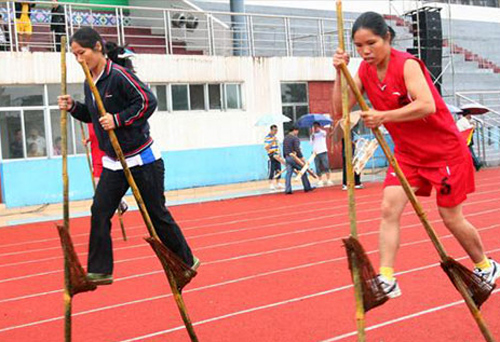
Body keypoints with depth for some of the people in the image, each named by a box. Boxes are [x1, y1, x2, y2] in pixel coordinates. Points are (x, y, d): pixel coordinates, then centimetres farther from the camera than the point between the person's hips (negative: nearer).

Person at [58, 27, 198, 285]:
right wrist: (73, 107, 4)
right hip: (113, 162, 7)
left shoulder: (118, 75, -17)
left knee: (156, 213, 2)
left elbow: (148, 101, -21)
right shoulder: (89, 84, 7)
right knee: (99, 211, -2)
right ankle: (99, 271, 6)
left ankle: (187, 262, 19)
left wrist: (117, 120, -24)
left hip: (142, 159, -7)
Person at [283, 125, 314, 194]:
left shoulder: (285, 138, 16)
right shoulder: (295, 138, -10)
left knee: (288, 173, 3)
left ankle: (287, 190, -3)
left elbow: (284, 149, 18)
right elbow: (297, 149, -18)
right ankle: (307, 187, 11)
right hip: (294, 157, -7)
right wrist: (301, 157, -15)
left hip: (287, 157, 7)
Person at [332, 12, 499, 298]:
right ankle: (387, 280, -9)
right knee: (389, 209, -12)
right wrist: (340, 73, -18)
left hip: (444, 149, -5)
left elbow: (427, 105, -35)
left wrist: (384, 116, -41)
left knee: (452, 218, 4)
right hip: (407, 153, 6)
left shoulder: (407, 64, -21)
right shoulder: (365, 70, -2)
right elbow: (341, 108, -6)